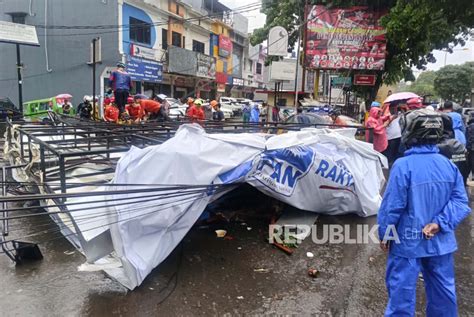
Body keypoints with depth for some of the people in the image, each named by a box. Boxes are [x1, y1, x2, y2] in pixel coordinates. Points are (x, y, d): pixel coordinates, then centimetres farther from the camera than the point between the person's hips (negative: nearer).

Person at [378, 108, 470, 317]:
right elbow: (460, 201, -4)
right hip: (440, 241, 6)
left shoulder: (403, 165, -21)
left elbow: (392, 206, -18)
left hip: (408, 241, -5)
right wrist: (440, 223, -10)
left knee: (402, 289, 9)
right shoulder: (449, 165, -4)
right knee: (442, 288, 22)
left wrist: (384, 234, -6)